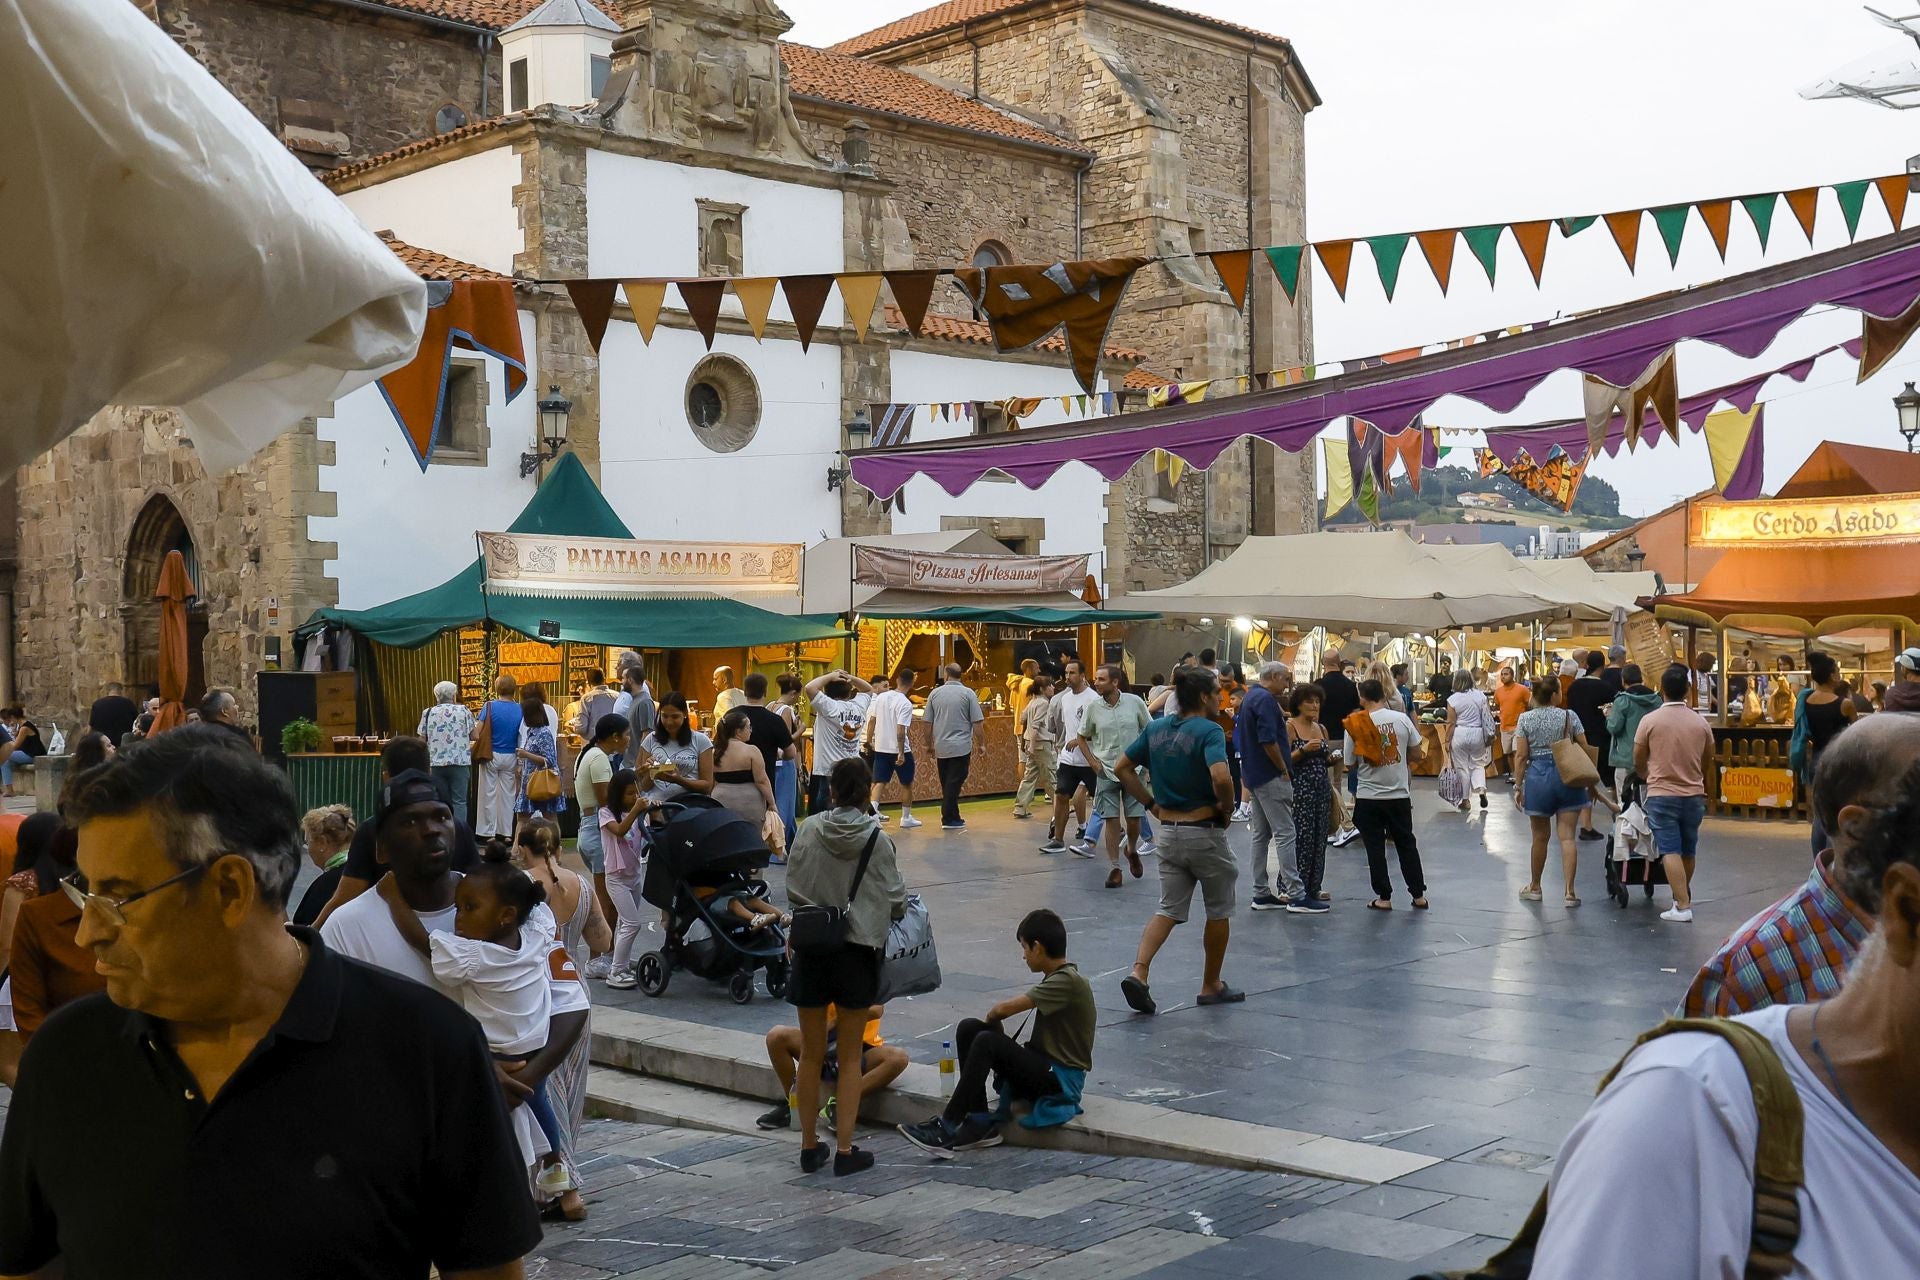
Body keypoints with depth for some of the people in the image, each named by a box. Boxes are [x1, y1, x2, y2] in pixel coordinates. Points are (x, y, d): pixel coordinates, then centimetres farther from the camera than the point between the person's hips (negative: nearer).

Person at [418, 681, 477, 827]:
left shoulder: (427, 713, 5)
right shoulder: (463, 711, 0)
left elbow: (422, 740, 5)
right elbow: (474, 736, 0)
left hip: (436, 762, 2)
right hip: (460, 761, -2)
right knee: (459, 801, 0)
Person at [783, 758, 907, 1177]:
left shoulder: (809, 830, -6)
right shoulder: (877, 839, -10)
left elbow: (792, 890, -2)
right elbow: (895, 900, -5)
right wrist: (881, 911, 18)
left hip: (811, 950, 2)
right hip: (857, 951, -2)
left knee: (811, 1053, 12)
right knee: (850, 1055, 9)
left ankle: (809, 1147, 20)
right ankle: (845, 1150, 10)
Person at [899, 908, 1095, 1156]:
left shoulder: (1068, 981, -17)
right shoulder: (1058, 978, 14)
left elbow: (1005, 1008, -23)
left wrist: (991, 1019, -2)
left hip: (1061, 1080, -9)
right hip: (1041, 1066, 9)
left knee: (987, 1041, -28)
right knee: (968, 1027, -6)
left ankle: (947, 1126, -22)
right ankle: (979, 1123, -9)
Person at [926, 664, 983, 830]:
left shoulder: (935, 693, 5)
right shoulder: (968, 693, -4)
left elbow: (928, 723, 8)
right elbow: (976, 723, -6)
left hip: (941, 747, 4)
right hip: (961, 747, -3)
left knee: (947, 784, 13)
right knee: (954, 784, -2)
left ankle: (953, 817, 19)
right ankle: (949, 819, -3)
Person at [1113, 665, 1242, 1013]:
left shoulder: (1155, 729, 4)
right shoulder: (1209, 731, -16)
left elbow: (1121, 768, 8)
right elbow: (1221, 778, -31)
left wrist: (1151, 803, 10)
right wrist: (1226, 806, -12)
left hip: (1168, 832, 6)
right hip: (1205, 833, -6)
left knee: (1169, 908, 10)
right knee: (1219, 911, 13)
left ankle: (1139, 972, -11)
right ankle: (1211, 986, 23)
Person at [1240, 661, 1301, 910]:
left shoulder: (1250, 697, 15)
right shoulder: (1266, 699, -16)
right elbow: (1268, 741, -23)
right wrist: (1284, 770, -13)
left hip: (1253, 775, 10)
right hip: (1271, 776, -10)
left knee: (1261, 834, 11)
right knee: (1284, 833, -9)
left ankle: (1261, 894, 12)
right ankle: (1295, 892, -9)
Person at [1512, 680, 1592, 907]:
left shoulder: (1525, 719, 0)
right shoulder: (1569, 716, 2)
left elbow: (1521, 756, -4)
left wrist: (1518, 787, 1)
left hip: (1538, 776, 0)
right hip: (1568, 776, 0)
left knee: (1540, 836, 13)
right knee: (1567, 836, -1)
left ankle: (1535, 887, 26)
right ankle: (1570, 891, -6)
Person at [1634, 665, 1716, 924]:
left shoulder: (1650, 720, -9)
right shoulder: (1700, 722, 1)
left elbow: (1638, 762, 0)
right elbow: (1707, 763, 12)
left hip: (1661, 795, -4)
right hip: (1694, 795, 4)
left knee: (1671, 851, -5)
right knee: (1687, 851, 17)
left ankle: (1683, 906, -12)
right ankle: (1683, 897, 32)